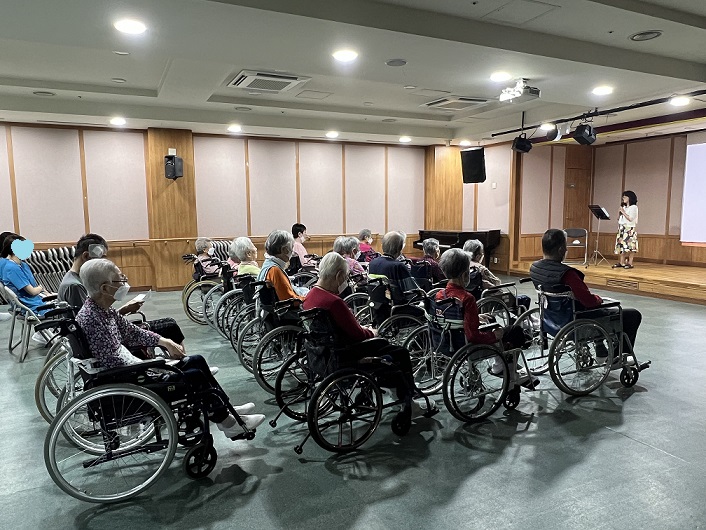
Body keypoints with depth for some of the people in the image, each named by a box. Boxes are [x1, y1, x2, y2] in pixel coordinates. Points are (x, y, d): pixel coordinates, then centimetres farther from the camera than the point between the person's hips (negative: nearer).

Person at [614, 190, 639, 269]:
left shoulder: (634, 207, -4)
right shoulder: (624, 207, 17)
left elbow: (630, 218, -14)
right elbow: (618, 218, 14)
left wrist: (623, 211, -9)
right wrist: (620, 208, 7)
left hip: (630, 229, -7)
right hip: (622, 229, 7)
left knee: (630, 246, -8)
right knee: (621, 245, 3)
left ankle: (630, 263, -7)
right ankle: (621, 262, 6)